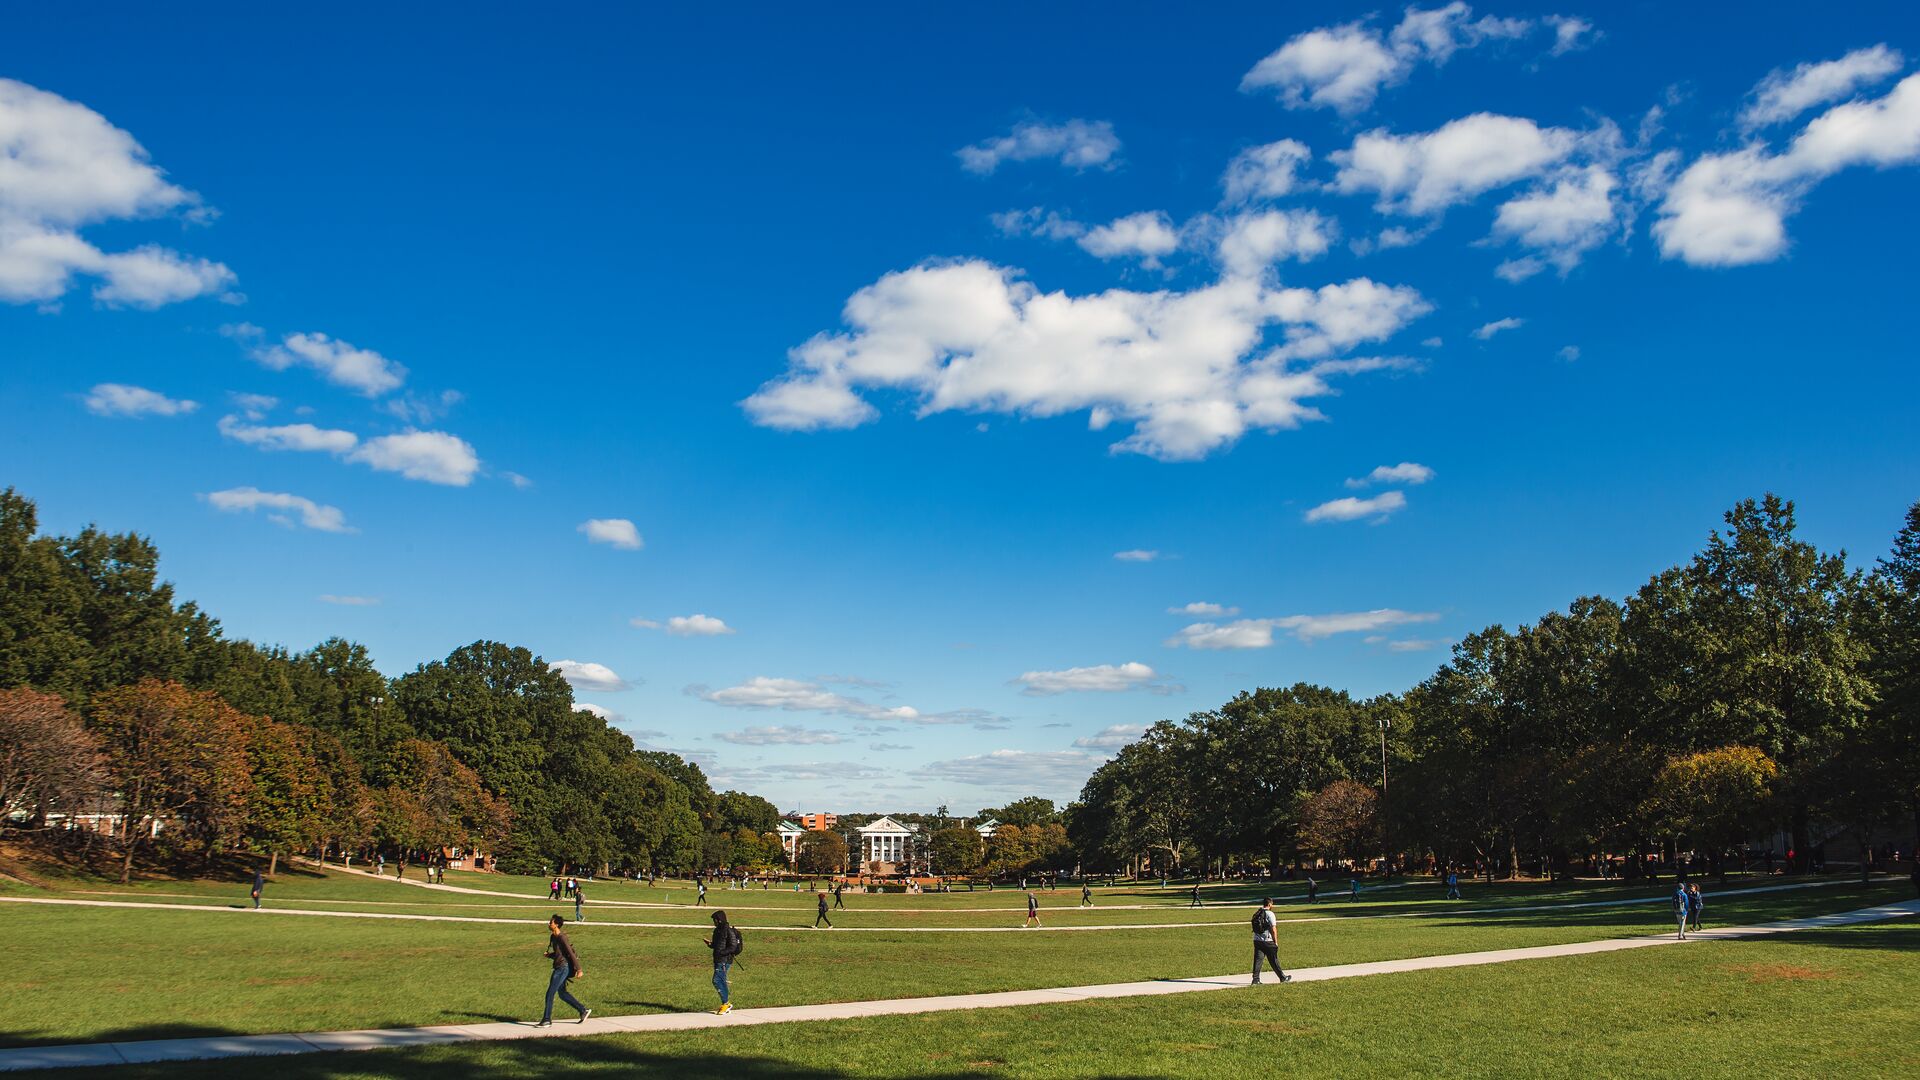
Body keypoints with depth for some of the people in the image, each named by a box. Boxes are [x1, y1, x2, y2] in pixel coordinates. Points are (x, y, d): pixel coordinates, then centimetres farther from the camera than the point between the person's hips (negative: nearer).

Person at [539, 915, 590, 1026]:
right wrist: (549, 954, 1)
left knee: (550, 994, -7)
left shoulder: (561, 938, -17)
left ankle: (547, 1020, 0)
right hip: (558, 968, 10)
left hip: (563, 968, -10)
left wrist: (579, 970, -18)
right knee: (562, 993, 14)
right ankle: (584, 1010, 23)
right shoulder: (552, 937, 11)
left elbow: (571, 953, -17)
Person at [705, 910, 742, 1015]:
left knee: (717, 980, -14)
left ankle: (725, 1003, -5)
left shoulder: (729, 931, -14)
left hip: (725, 960, -9)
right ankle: (726, 1005, 19)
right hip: (717, 960, 9)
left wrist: (721, 952, -26)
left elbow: (733, 947, -18)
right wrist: (710, 944, 2)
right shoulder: (717, 930, 14)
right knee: (721, 981, 11)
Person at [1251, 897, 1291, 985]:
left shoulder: (1256, 914, 10)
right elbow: (1273, 929, -11)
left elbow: (1255, 927, 12)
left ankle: (1256, 979, -1)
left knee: (1257, 960, 4)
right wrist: (1276, 941, -4)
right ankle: (1283, 977, 20)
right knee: (1274, 960, 6)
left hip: (1257, 940, 5)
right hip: (1267, 941, -5)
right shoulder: (1270, 914, -10)